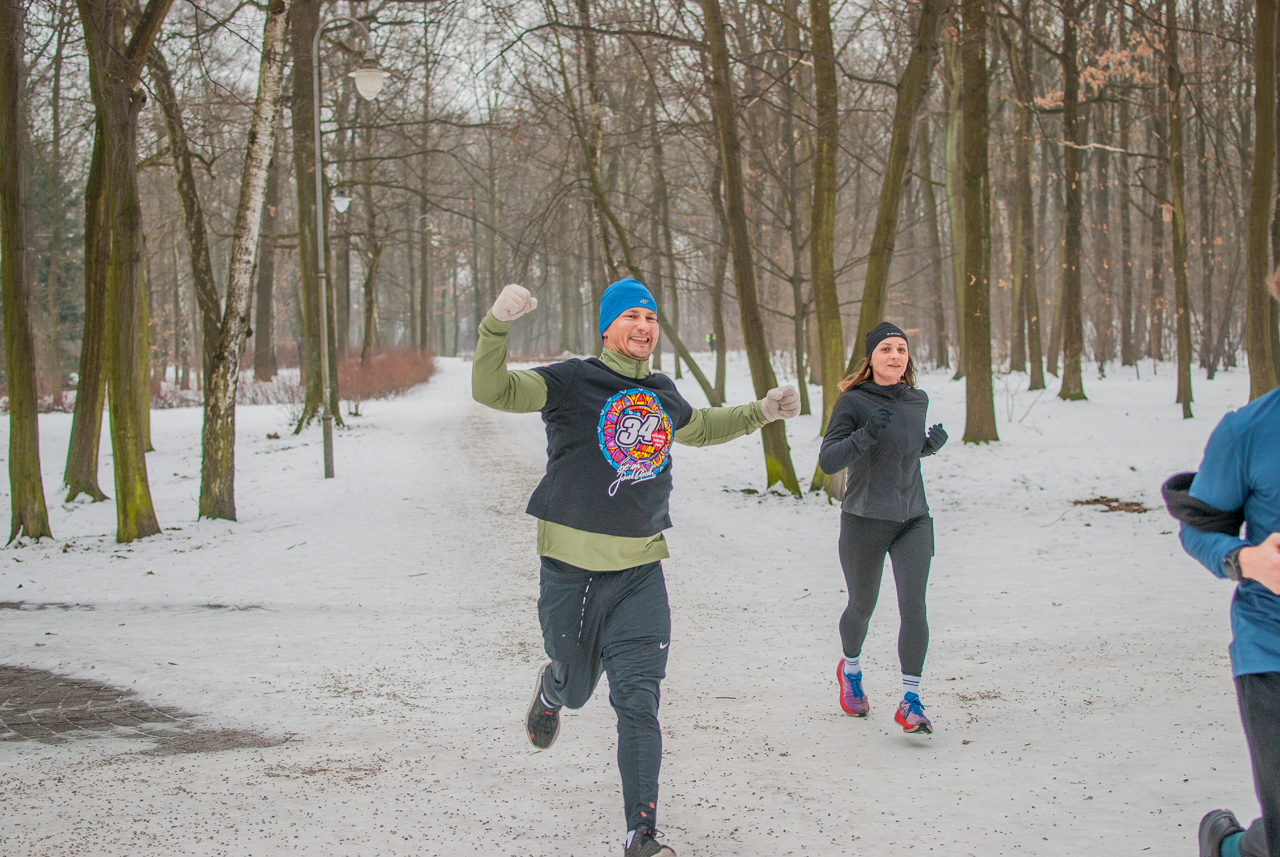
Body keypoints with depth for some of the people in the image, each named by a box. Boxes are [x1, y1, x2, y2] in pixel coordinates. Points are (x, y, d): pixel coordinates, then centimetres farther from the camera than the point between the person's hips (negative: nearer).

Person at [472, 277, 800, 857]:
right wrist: (497, 326, -34)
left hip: (640, 571, 3)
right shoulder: (570, 383, -6)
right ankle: (551, 689, 54)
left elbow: (701, 427, 35)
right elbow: (493, 390, -19)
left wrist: (760, 412, 26)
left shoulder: (662, 395, 12)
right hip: (572, 568, -3)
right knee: (575, 688, 14)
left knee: (638, 702, -6)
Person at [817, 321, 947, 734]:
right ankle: (850, 669, 44)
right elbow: (828, 461, -16)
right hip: (865, 521, -3)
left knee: (914, 607, -13)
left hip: (913, 519, 3)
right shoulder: (853, 402, -9)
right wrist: (866, 433, -29)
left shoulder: (918, 400, 7)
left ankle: (910, 703, -9)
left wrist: (931, 443, 2)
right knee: (861, 607, 13)